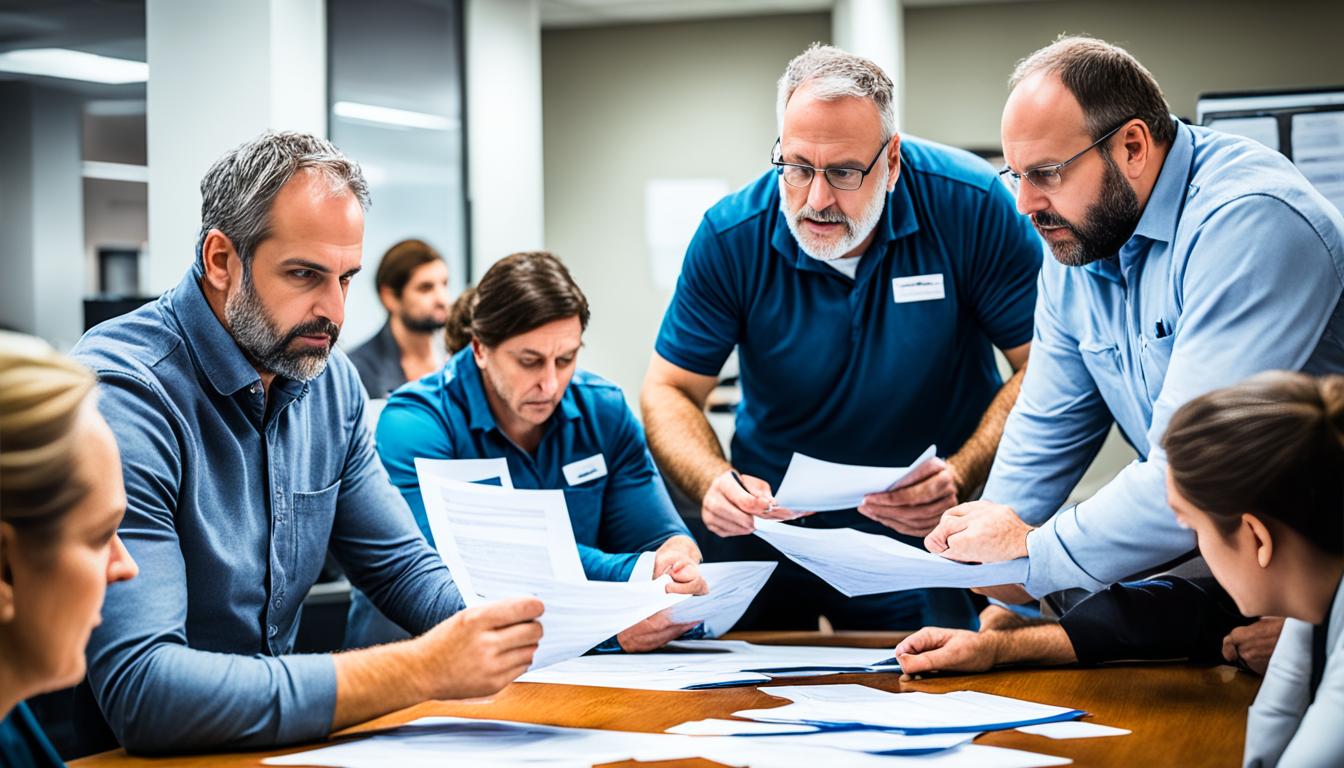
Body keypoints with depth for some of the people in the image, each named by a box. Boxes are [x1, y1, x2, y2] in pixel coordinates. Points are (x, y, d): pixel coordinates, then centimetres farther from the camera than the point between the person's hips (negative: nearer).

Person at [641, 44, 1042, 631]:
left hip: (928, 533, -1)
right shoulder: (731, 238, -12)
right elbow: (669, 390, -4)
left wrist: (960, 478, -27)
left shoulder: (971, 207, -17)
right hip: (770, 516, 2)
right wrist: (714, 484, -25)